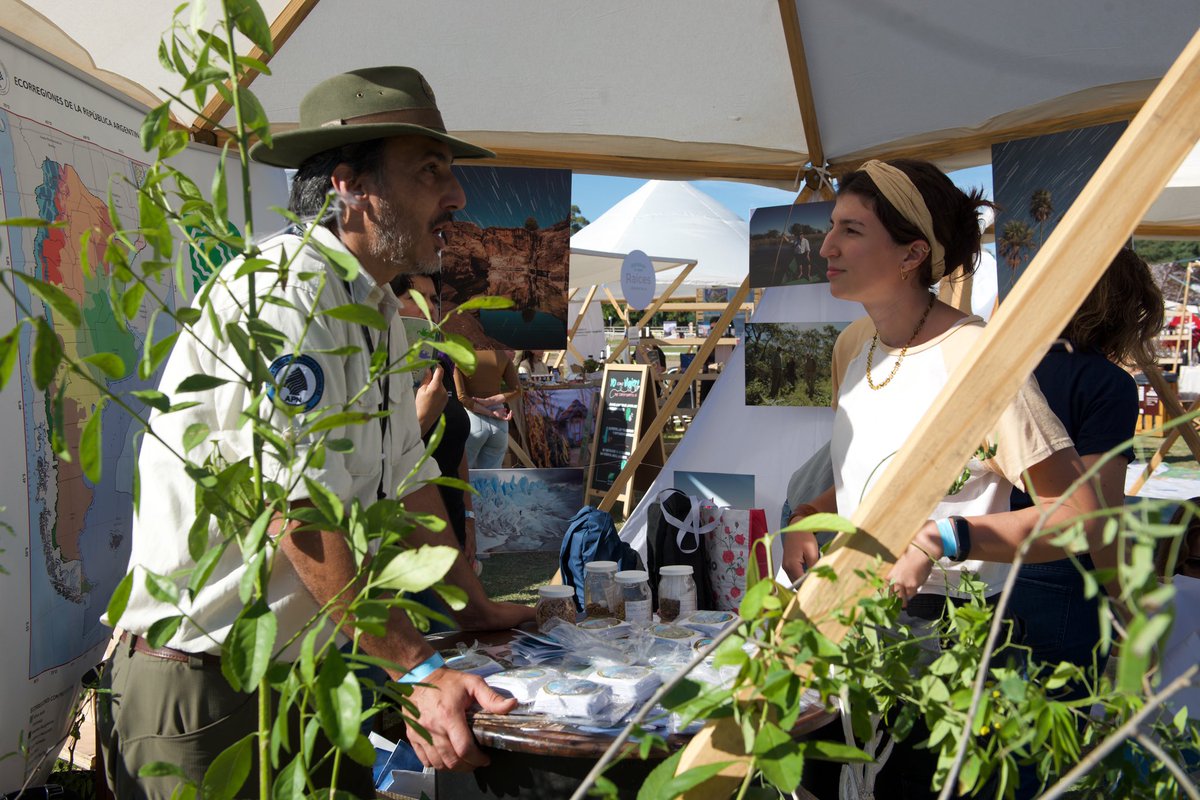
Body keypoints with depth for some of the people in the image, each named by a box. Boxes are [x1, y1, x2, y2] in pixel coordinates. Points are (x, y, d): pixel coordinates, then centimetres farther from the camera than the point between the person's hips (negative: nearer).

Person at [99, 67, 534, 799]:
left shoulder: (380, 313, 9)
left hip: (306, 674, 9)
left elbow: (409, 478, 15)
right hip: (203, 684, -8)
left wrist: (477, 606, 19)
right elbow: (302, 518, -26)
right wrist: (419, 671, -23)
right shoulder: (280, 294, -22)